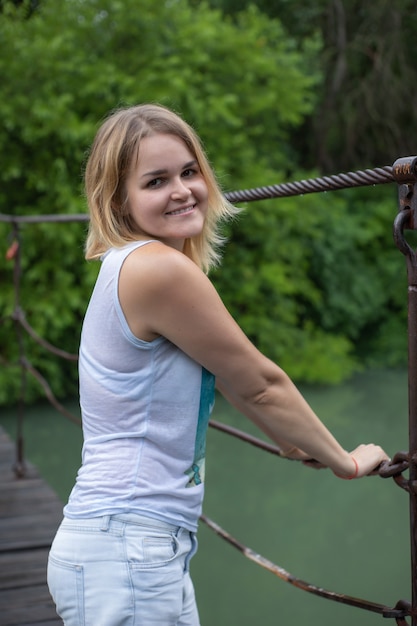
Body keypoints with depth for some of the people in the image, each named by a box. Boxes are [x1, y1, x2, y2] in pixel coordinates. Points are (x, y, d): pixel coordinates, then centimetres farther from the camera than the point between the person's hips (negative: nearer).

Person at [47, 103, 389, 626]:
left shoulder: (128, 266, 10)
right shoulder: (159, 268, -19)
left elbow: (225, 378, 22)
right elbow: (258, 383, -9)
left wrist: (289, 438, 33)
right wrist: (345, 461, 4)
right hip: (126, 556, -10)